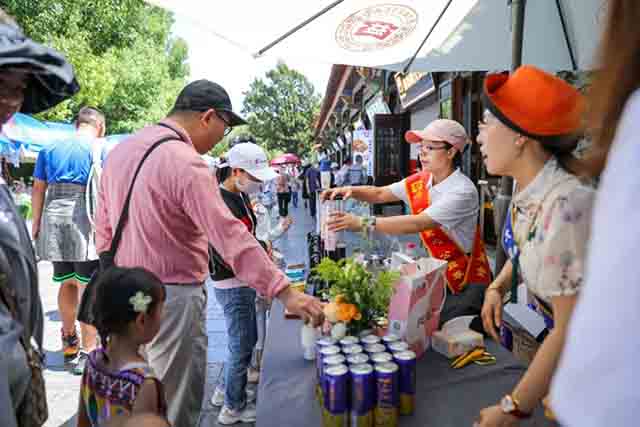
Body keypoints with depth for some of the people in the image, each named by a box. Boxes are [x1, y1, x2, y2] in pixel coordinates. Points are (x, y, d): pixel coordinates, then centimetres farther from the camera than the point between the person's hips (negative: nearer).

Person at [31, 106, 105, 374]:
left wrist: (36, 223, 21)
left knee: (67, 283, 20)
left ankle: (69, 340, 34)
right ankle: (87, 352, 5)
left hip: (53, 220, 5)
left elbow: (38, 189, 15)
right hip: (85, 219, -5)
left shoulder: (50, 149, 16)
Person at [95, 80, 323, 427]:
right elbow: (231, 238, -27)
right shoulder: (185, 163, -20)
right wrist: (285, 292, -25)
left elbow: (104, 233, 13)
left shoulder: (120, 150, 8)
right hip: (171, 297, -9)